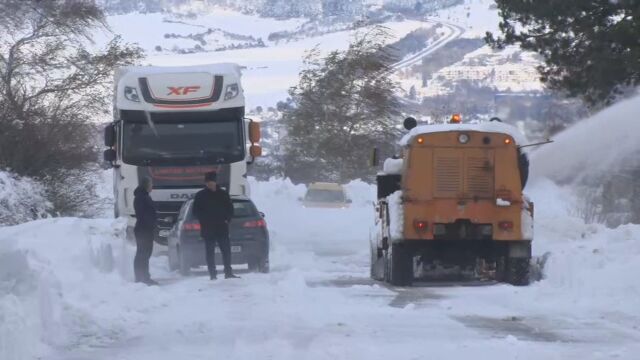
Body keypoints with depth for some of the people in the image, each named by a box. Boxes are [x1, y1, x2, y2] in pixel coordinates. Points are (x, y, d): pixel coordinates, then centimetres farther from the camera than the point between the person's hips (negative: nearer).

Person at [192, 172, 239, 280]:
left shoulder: (223, 194, 8)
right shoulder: (200, 195, 3)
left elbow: (230, 209, 14)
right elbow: (196, 211, 4)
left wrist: (226, 219, -1)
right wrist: (204, 220, -9)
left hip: (222, 228, 2)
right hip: (208, 229, -2)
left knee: (226, 250, -1)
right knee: (210, 253, 0)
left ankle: (228, 273, 5)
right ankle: (212, 274, 4)